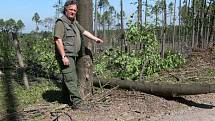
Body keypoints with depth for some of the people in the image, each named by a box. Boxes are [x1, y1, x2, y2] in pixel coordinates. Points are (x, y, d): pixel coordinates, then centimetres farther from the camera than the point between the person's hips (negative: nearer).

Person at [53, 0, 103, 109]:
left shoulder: (74, 22, 17)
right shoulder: (61, 22, -12)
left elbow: (84, 31, 26)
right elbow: (58, 40, -20)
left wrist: (96, 39, 20)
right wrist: (63, 56, -24)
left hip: (73, 55, 10)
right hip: (65, 56, -10)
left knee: (68, 78, 18)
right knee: (71, 79, -12)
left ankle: (66, 98, 30)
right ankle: (77, 102, -13)